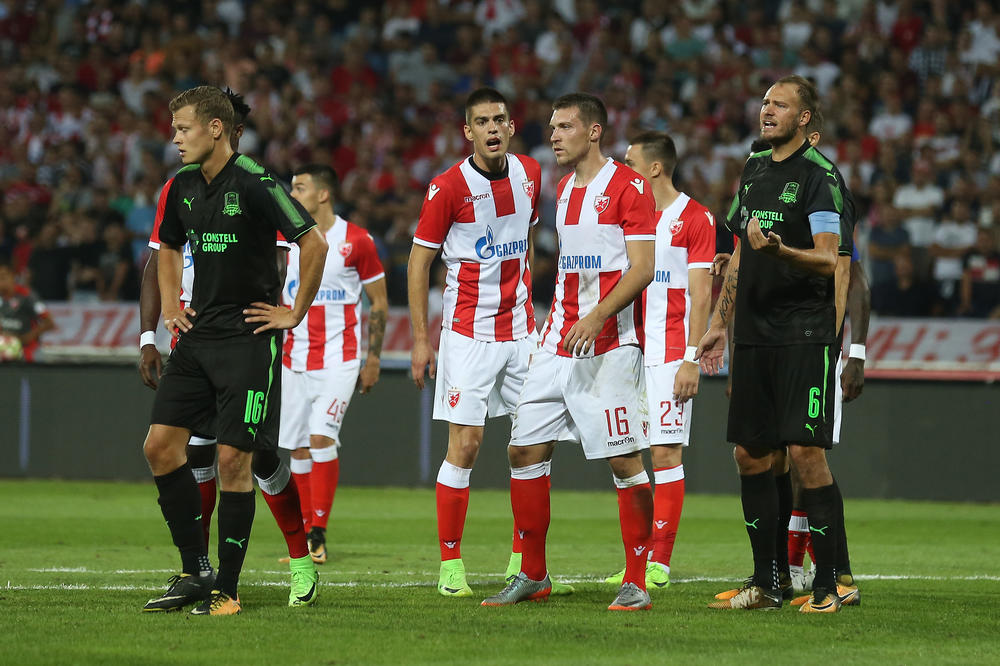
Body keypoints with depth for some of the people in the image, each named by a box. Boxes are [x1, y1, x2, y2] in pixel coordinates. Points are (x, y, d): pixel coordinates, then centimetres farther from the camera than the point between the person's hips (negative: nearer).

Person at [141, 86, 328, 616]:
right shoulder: (183, 186, 9)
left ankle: (227, 588, 0)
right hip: (197, 335, 7)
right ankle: (195, 571, 10)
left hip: (248, 338, -7)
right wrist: (169, 306, 16)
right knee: (160, 445, 0)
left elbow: (314, 243, -15)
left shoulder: (254, 184, -14)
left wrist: (295, 313, -10)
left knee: (233, 458, -8)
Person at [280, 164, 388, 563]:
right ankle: (307, 533, 11)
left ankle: (319, 531, -15)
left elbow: (379, 302, 3)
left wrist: (374, 357, 0)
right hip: (295, 359, 4)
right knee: (298, 447, 3)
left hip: (339, 358, -4)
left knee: (321, 436, -18)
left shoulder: (356, 241, -4)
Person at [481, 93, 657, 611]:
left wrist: (597, 317, -25)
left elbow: (641, 269, -14)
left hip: (609, 347, -8)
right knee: (524, 450, 4)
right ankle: (532, 575, 13)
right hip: (558, 344, 8)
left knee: (625, 460, -7)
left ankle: (636, 582, -1)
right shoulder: (563, 189, 17)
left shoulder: (628, 187, -8)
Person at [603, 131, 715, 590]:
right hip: (627, 353, 6)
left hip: (669, 354, -6)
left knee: (666, 453, -7)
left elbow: (700, 295, -7)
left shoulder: (694, 218, -4)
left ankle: (660, 562, -5)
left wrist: (692, 359, -14)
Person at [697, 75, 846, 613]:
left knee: (805, 451, -12)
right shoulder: (753, 171, 15)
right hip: (753, 335, 7)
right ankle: (765, 584, 14)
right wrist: (719, 322, 22)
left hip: (805, 334, -7)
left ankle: (828, 585, -7)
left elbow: (829, 261, -14)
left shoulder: (819, 175, -7)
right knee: (750, 453, 7)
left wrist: (778, 249, -30)